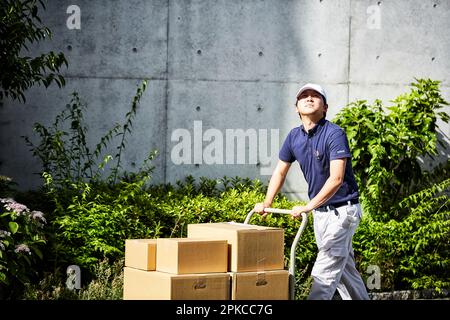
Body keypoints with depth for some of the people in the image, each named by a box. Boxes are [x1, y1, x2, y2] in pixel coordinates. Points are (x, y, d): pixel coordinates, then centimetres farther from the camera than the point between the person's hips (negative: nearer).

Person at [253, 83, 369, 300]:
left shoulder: (334, 134, -17)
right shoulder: (294, 136, 4)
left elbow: (336, 179, -25)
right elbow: (280, 172, 16)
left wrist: (308, 207, -26)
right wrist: (266, 204, 7)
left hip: (342, 210, -8)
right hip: (319, 212, 8)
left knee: (323, 273, -12)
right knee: (345, 268, 17)